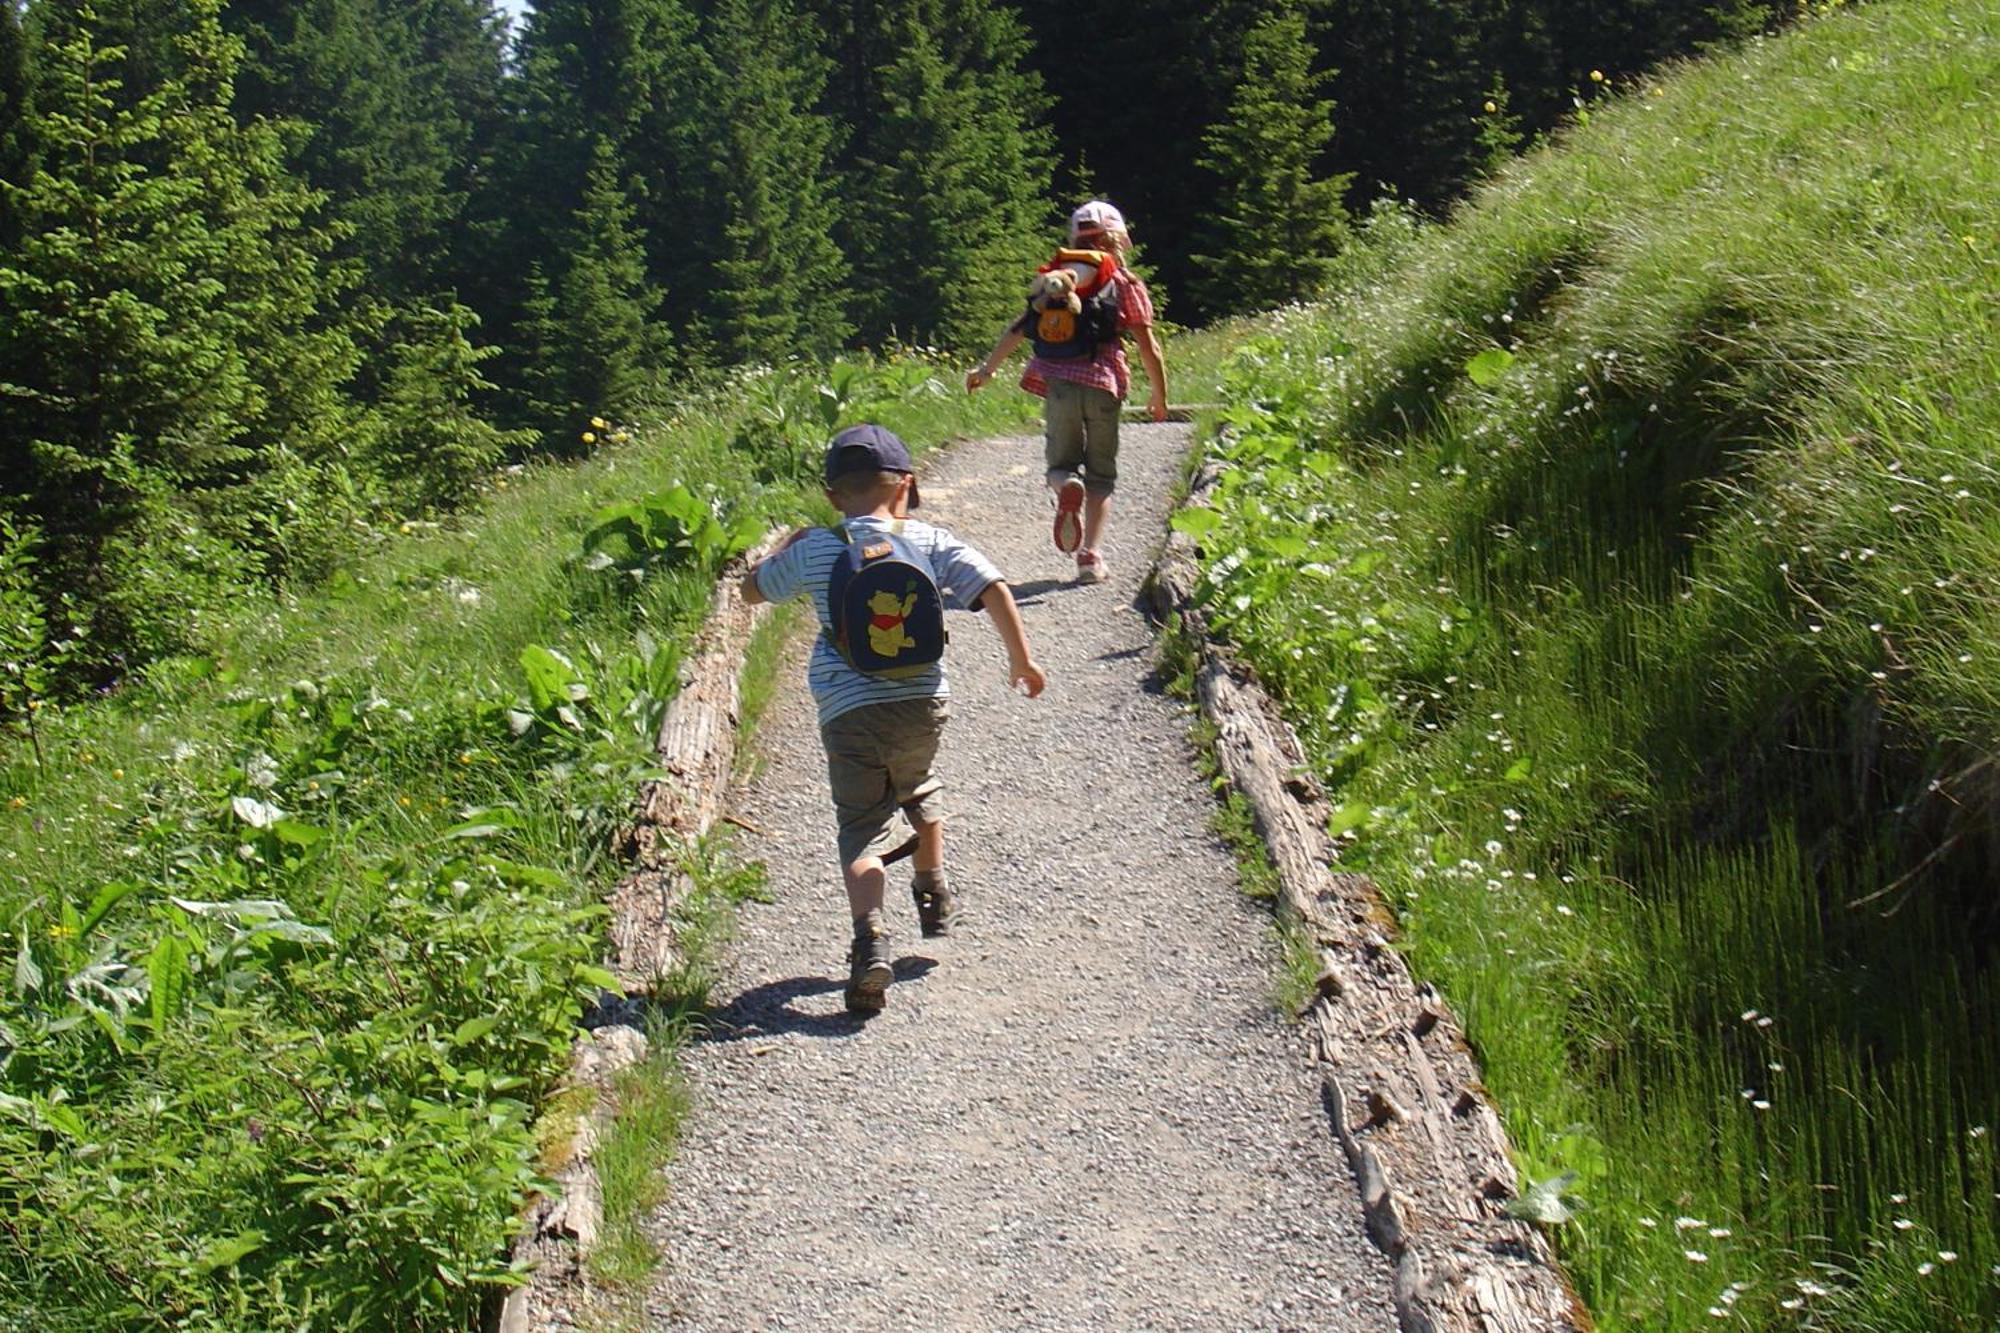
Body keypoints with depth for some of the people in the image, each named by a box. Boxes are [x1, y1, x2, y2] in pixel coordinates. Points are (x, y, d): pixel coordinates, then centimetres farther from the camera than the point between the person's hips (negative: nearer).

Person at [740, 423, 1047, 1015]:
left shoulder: (813, 550, 4)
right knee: (918, 789, 31)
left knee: (862, 828, 2)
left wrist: (788, 545, 33)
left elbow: (752, 589, 18)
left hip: (848, 712, -2)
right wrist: (1021, 659, 3)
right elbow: (994, 590, -6)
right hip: (923, 702, 2)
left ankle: (870, 935, -21)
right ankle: (933, 894, 45)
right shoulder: (931, 542, 4)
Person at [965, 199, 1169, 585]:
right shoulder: (1128, 284, 9)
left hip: (1058, 379, 1)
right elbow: (1149, 347, 6)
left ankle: (1066, 486, -22)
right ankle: (1091, 556, -2)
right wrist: (1159, 398, 17)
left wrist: (986, 369, 15)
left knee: (1061, 463, 16)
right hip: (1104, 382, -1)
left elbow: (1021, 327, 10)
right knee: (1100, 474, 12)